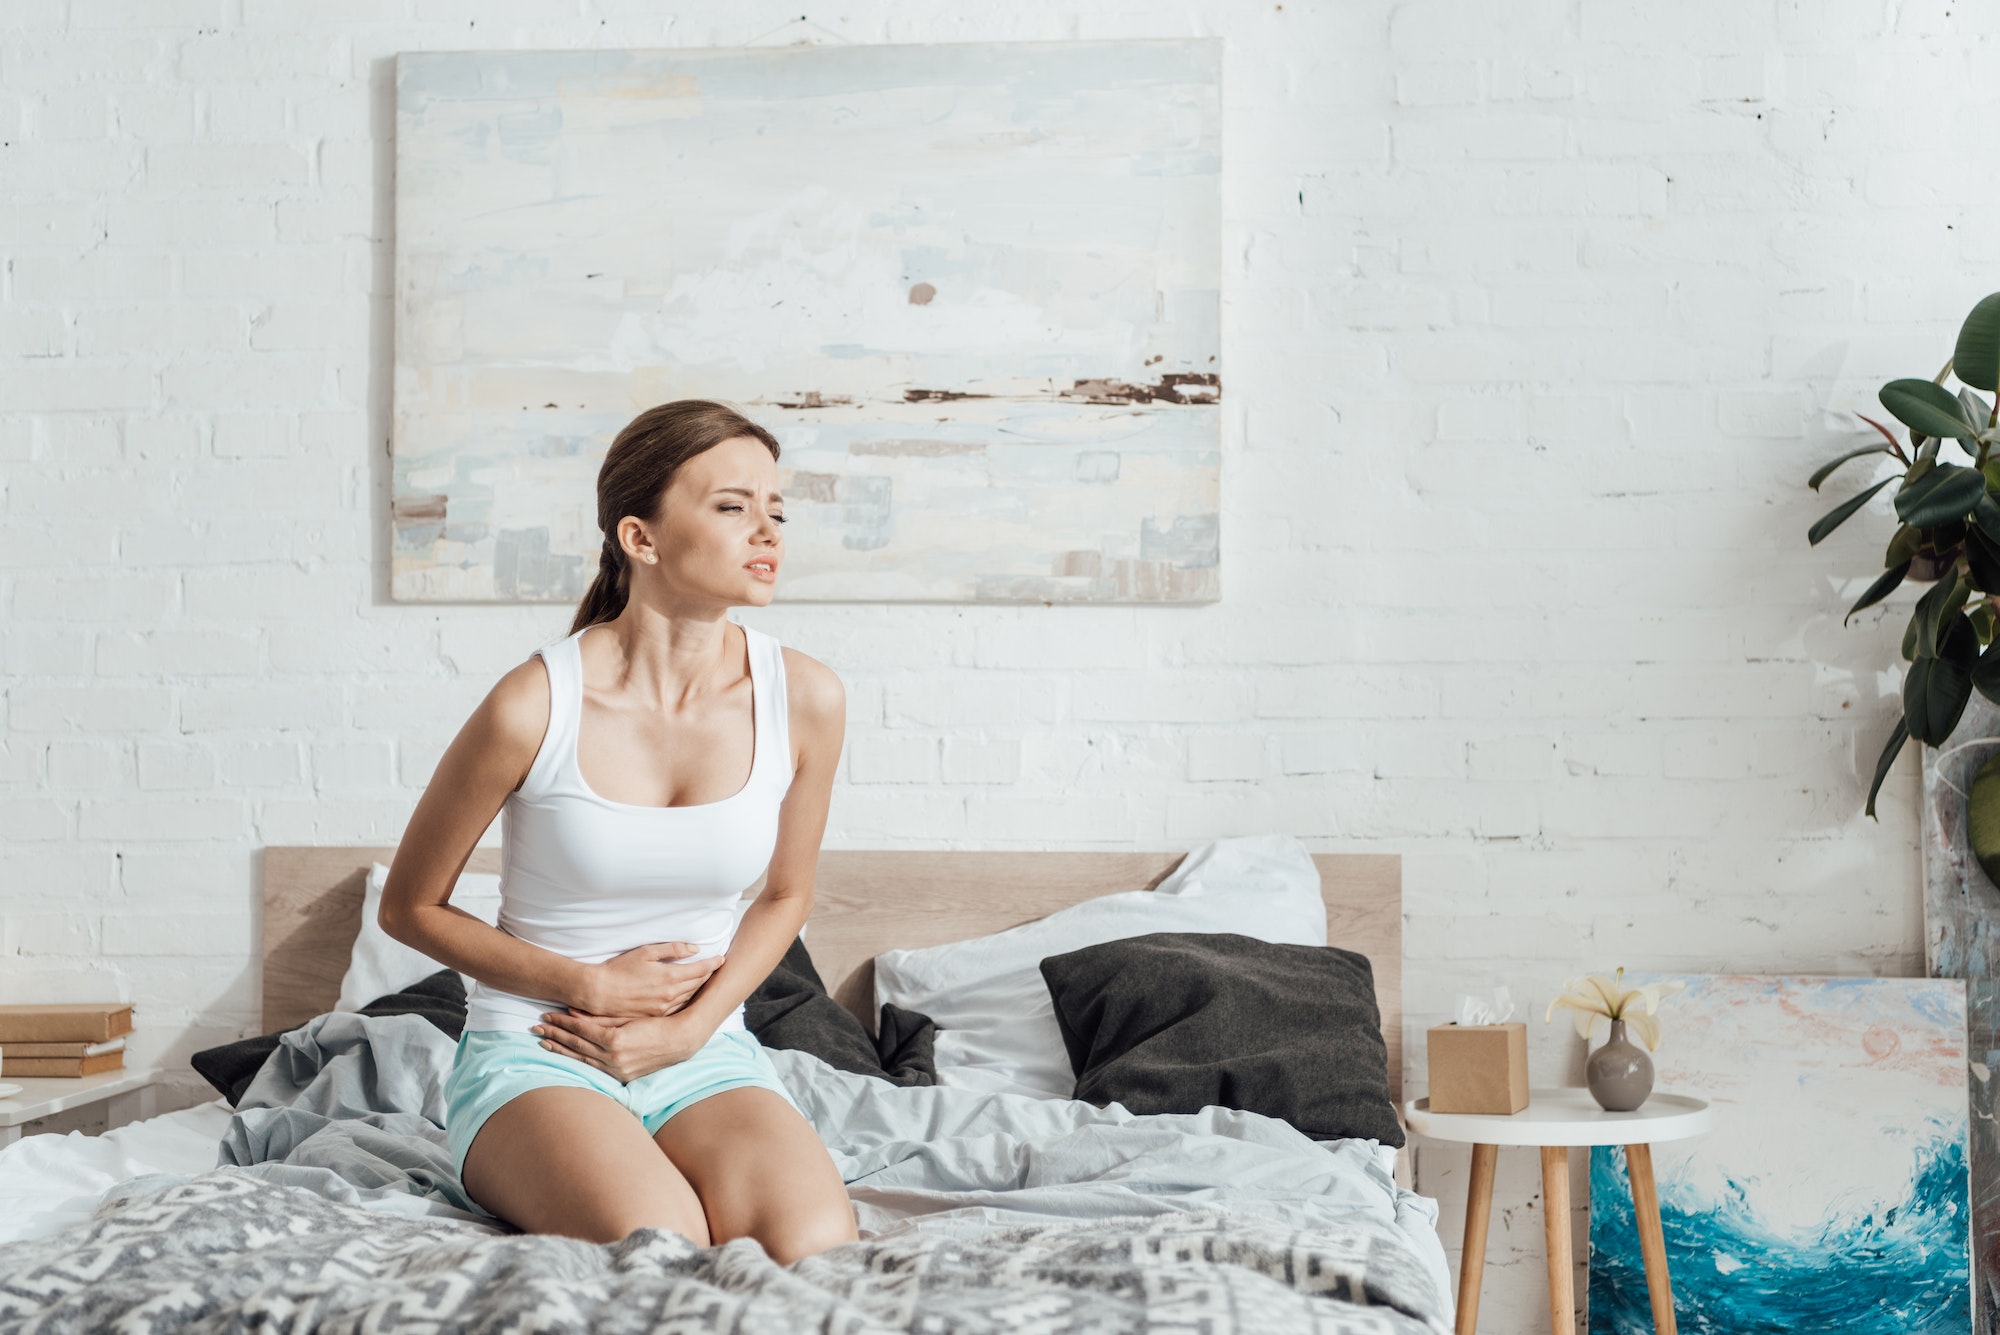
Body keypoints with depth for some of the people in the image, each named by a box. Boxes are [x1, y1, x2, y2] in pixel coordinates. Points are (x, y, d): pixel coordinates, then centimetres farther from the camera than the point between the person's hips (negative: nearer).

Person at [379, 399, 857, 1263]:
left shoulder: (804, 699, -6)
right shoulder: (534, 707, -15)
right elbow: (409, 908, -1)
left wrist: (690, 1026, -4)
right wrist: (591, 985, -9)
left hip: (707, 1055, 3)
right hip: (532, 1057, -3)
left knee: (817, 1248, -27)